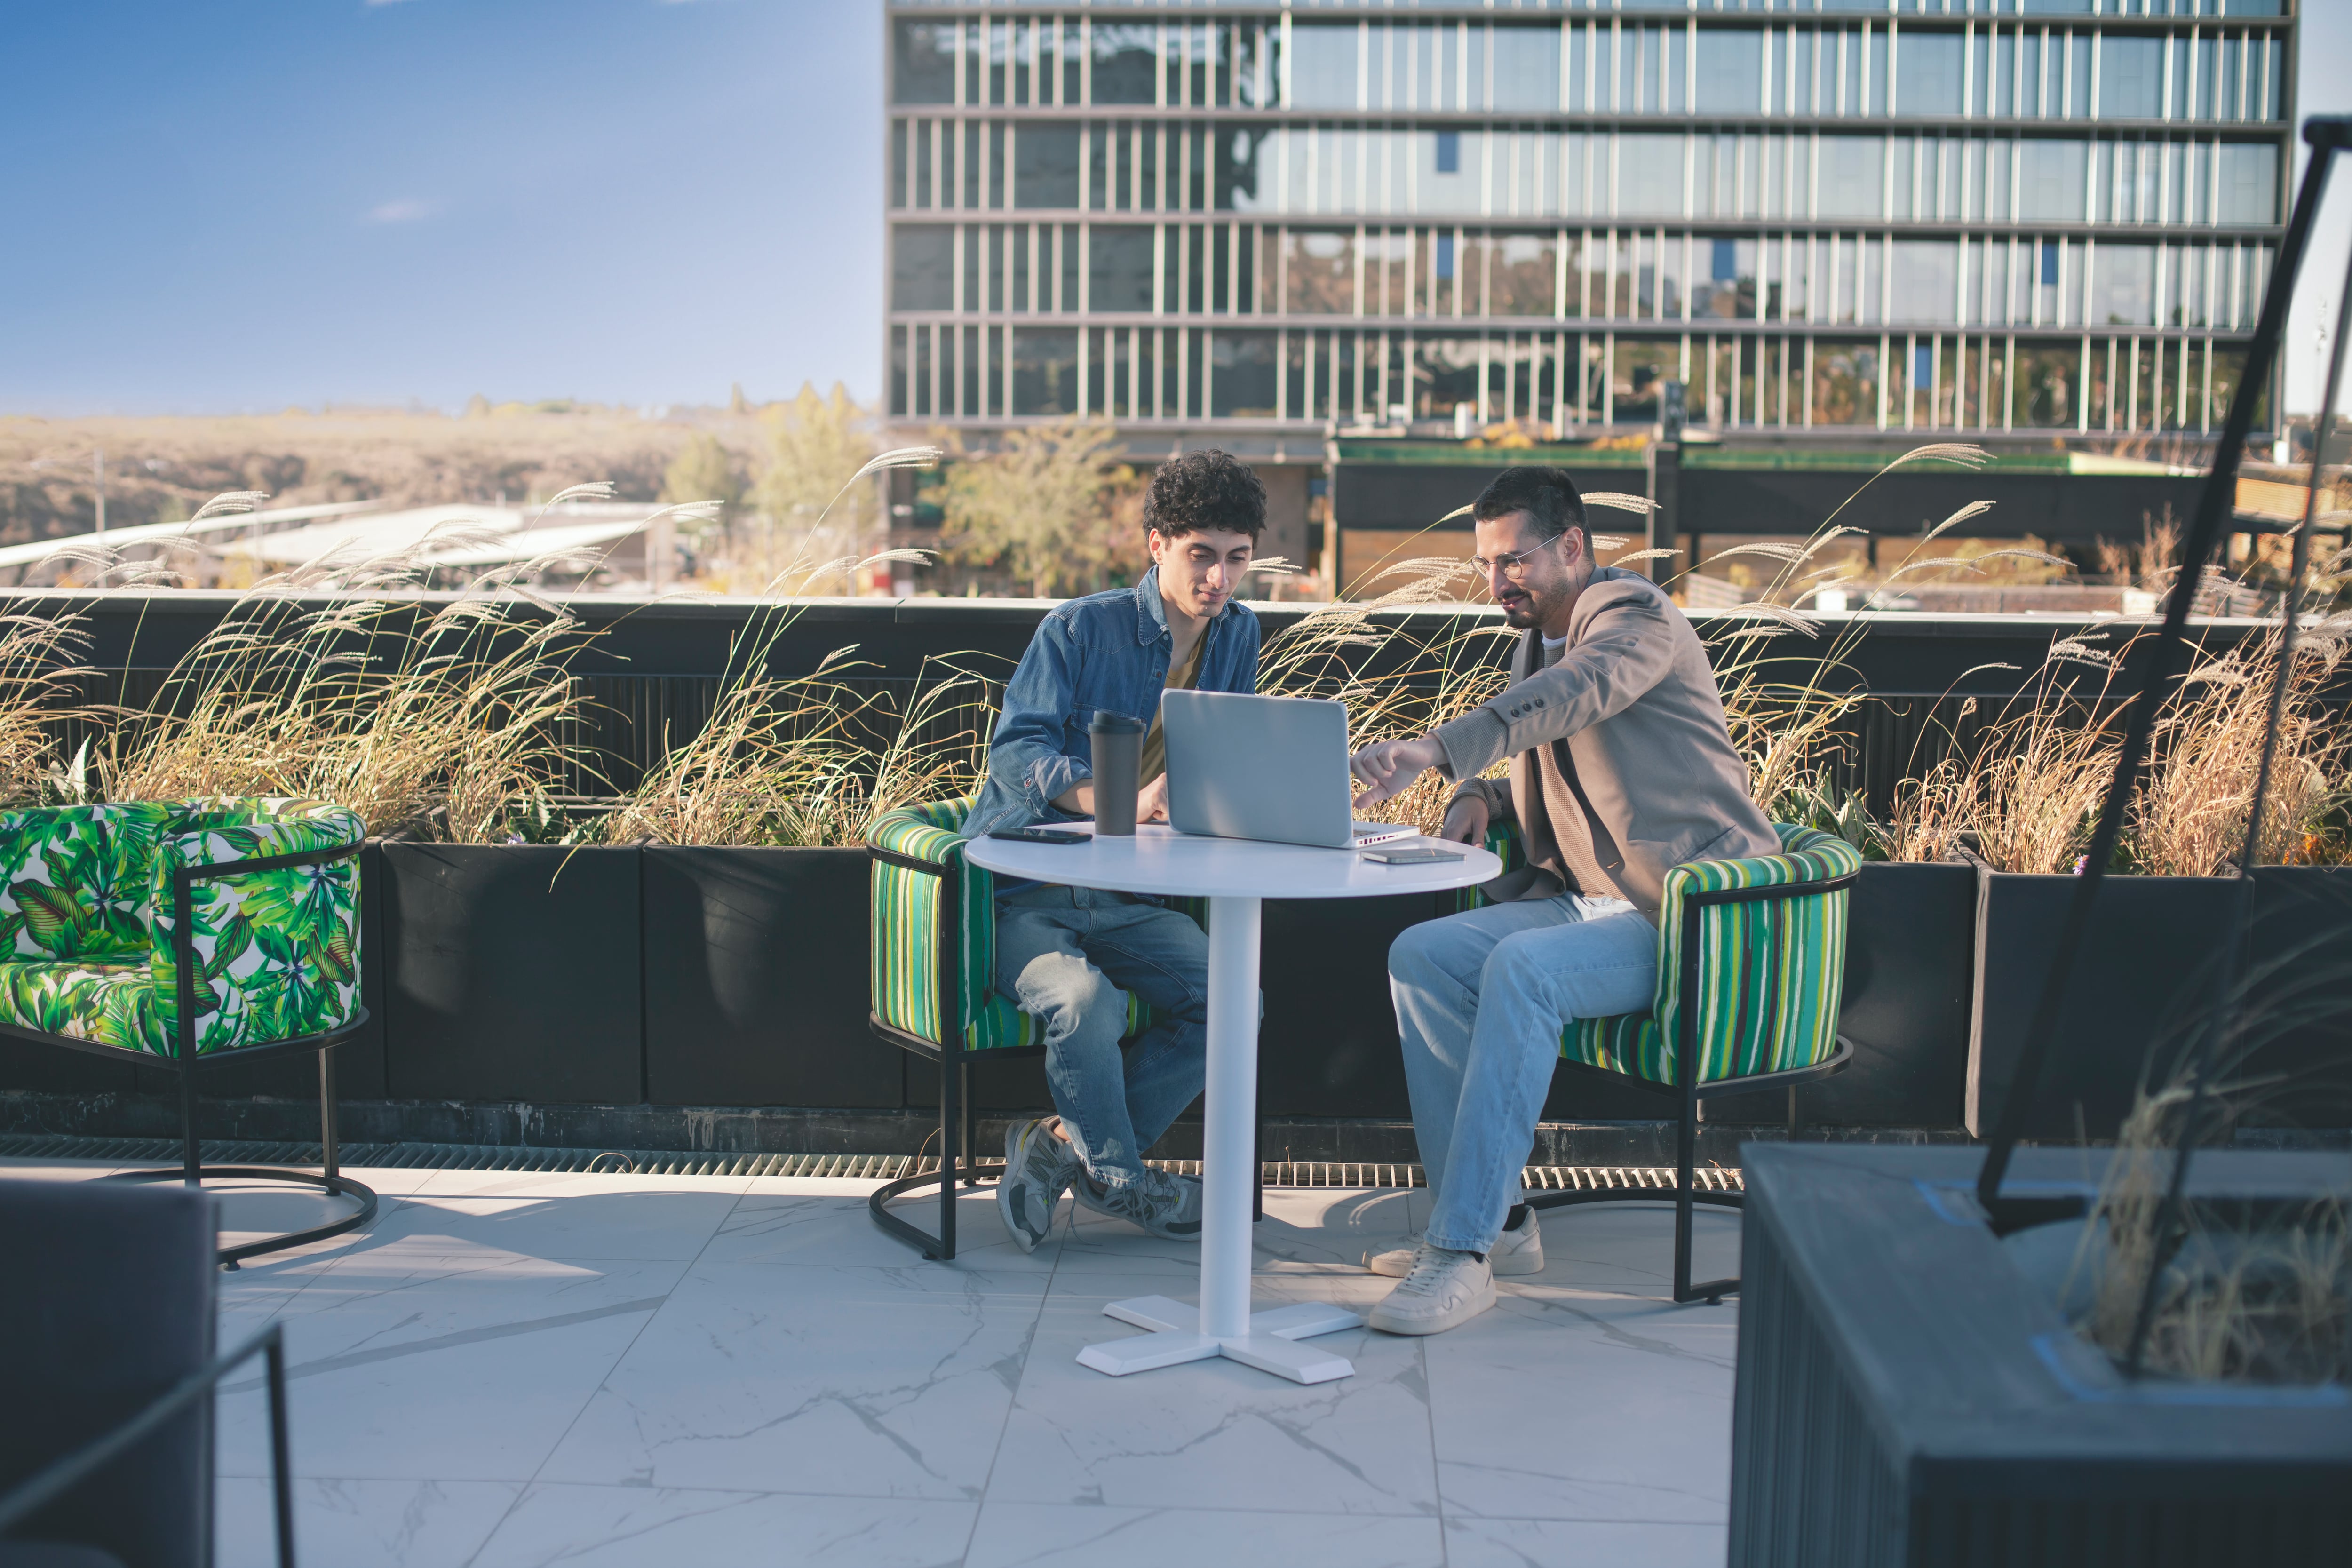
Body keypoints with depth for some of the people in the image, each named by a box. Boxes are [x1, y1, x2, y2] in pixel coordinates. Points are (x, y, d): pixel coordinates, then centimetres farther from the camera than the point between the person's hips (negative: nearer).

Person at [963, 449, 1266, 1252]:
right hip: (1021, 891, -5)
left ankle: (1061, 1144, -6)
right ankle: (1119, 1176, -7)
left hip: (1126, 896, 5)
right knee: (1085, 999, -33)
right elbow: (1015, 749, -21)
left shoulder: (1238, 634, 7)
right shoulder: (1080, 628, -10)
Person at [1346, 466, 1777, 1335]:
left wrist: (1439, 749, -49)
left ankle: (1464, 1253, -31)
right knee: (1421, 955, -8)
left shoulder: (1635, 614, -11)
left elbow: (1571, 696, -34)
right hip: (1593, 902, 9)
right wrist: (1481, 794, 5)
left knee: (1522, 969, -32)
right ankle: (1494, 1218, -5)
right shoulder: (1535, 644, 18)